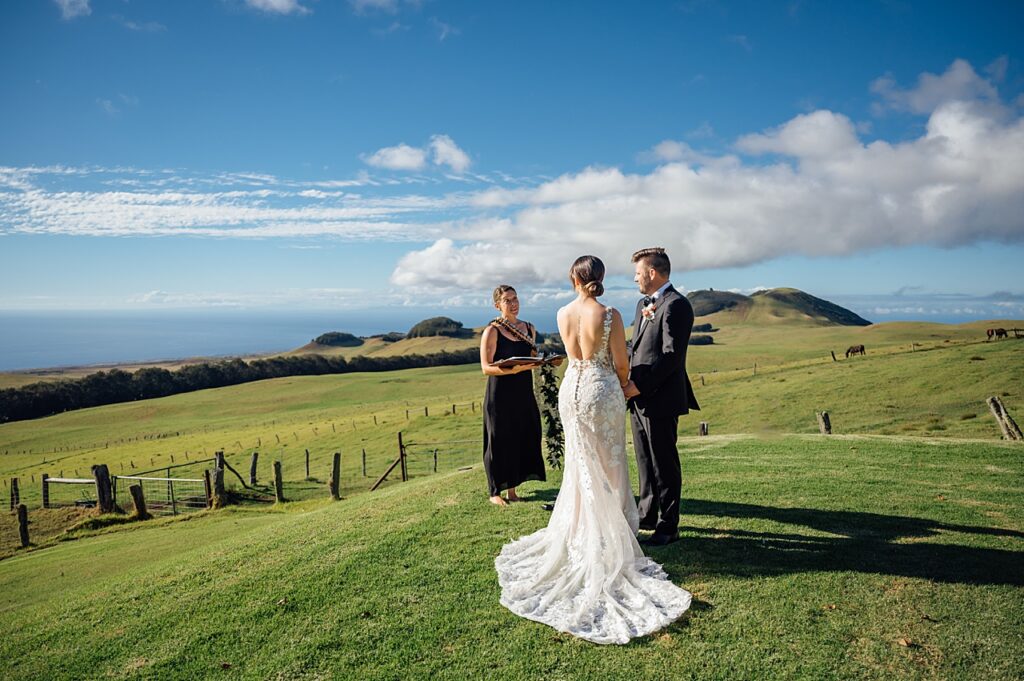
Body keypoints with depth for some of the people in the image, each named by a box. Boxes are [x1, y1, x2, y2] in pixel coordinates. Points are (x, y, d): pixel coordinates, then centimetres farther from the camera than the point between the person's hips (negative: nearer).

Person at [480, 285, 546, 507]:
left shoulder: (529, 329, 9)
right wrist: (512, 369, -29)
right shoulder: (492, 331, -9)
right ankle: (495, 492, 17)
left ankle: (512, 489, 24)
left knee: (523, 438, 8)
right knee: (499, 441, 3)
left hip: (524, 394, 6)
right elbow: (486, 367, -15)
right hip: (500, 395, -5)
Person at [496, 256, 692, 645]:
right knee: (608, 464, 10)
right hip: (602, 390, -4)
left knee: (580, 463, 17)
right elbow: (621, 364, -8)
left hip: (572, 390, 4)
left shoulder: (562, 315, -2)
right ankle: (609, 534, 18)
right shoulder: (610, 316, -15)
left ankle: (581, 532, 27)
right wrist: (623, 390, 13)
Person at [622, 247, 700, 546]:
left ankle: (668, 526, 13)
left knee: (664, 464, 2)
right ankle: (648, 515, 32)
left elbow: (671, 355, -20)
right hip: (638, 398, 9)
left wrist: (640, 385, -19)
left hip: (660, 399, -9)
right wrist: (627, 380, 2)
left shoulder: (677, 305, -14)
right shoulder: (643, 304, 16)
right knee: (645, 461, 18)